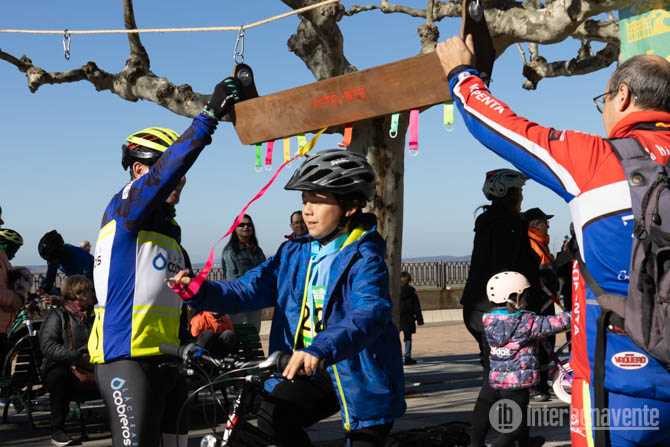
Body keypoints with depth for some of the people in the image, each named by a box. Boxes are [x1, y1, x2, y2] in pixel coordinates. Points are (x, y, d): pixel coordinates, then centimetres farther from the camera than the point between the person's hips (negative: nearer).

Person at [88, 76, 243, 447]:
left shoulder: (168, 230, 20)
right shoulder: (124, 208, -5)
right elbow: (168, 167, -22)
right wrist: (210, 114, -24)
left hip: (168, 361, 9)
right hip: (129, 360, -9)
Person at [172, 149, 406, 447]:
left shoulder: (363, 257, -17)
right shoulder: (294, 253, 4)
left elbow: (371, 312, -35)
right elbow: (252, 288, -2)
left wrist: (319, 350, -51)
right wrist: (201, 291, -22)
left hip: (364, 377, -5)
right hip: (315, 372, 5)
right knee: (272, 417, -17)